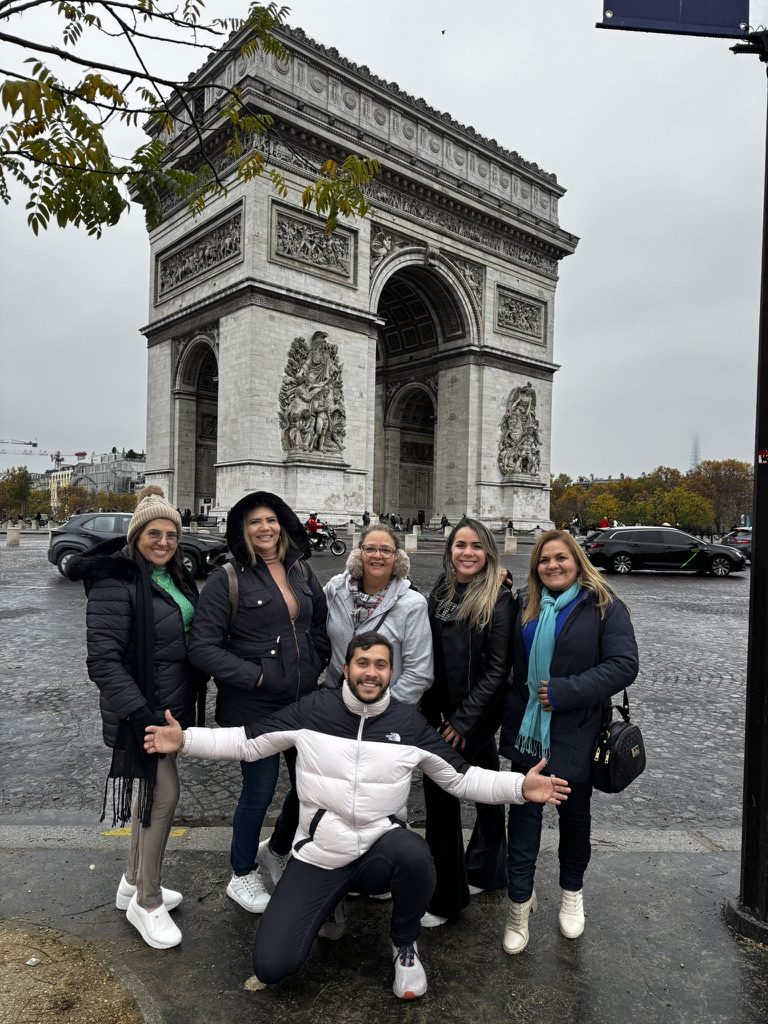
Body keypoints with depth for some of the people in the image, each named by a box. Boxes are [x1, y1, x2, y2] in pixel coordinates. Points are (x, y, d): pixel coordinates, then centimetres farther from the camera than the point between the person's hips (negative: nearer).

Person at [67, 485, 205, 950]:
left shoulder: (176, 577, 6)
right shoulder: (116, 582, -18)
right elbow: (104, 658, -23)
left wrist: (189, 701, 12)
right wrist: (139, 713, -27)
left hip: (172, 705, 8)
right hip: (141, 710, -8)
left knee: (153, 795, 17)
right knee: (163, 795, -4)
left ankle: (134, 883, 35)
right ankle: (147, 903, 15)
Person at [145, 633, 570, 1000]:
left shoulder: (409, 722, -6)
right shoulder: (313, 709, -9)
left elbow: (460, 778, 0)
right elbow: (247, 743, -2)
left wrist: (520, 787, -12)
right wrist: (184, 739, -14)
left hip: (378, 850, 0)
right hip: (318, 856, 1)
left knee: (414, 853, -35)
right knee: (271, 967, -9)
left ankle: (405, 945, -1)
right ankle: (328, 904, 24)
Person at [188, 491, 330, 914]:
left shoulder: (301, 572, 4)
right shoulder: (227, 579, -12)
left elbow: (321, 623, 17)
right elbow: (202, 647, -14)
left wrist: (317, 665, 5)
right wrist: (254, 676, -17)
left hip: (305, 701, 6)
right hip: (254, 706, -5)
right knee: (259, 792, 8)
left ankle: (276, 850, 45)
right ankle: (242, 876, 36)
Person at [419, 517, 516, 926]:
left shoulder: (499, 600, -13)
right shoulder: (439, 594, 5)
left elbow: (497, 669, -15)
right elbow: (431, 659, 9)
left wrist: (463, 720, -15)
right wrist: (431, 713, 5)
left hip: (474, 717, -6)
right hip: (440, 713, 6)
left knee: (442, 798, -1)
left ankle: (446, 897, 18)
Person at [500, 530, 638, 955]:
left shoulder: (603, 608, -9)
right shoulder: (525, 605, 5)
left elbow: (623, 665, -18)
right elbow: (510, 663, 15)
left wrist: (564, 691, -23)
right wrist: (512, 709, -1)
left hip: (574, 736, -2)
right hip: (527, 730, 3)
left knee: (574, 813, 17)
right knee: (523, 814, 5)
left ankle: (572, 892, 40)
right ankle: (520, 898, 23)